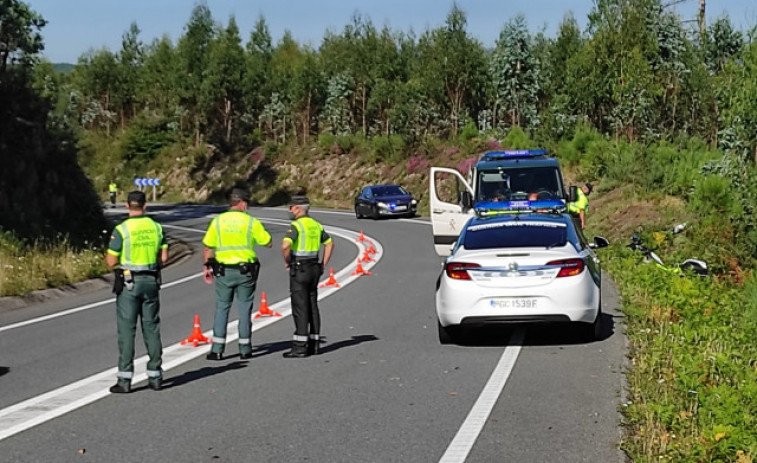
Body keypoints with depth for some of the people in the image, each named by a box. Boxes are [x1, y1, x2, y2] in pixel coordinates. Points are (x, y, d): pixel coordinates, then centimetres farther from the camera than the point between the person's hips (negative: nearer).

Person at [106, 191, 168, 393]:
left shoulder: (121, 229, -11)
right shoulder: (156, 227, 3)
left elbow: (111, 262, -10)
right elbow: (164, 256, 5)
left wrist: (107, 256, 12)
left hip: (128, 283, -4)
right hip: (151, 281, 4)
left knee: (126, 330, -1)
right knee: (151, 329, 11)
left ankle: (125, 380, -1)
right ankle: (155, 376, 15)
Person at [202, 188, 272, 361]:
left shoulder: (217, 221, -1)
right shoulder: (252, 222, -5)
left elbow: (208, 247, 2)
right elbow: (268, 243, 1)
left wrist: (206, 266, 13)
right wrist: (259, 231, 18)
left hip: (223, 271, 1)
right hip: (246, 271, -1)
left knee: (222, 308, 8)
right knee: (244, 309, 8)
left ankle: (217, 349, 3)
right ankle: (245, 349, 11)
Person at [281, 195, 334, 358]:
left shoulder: (296, 226, -14)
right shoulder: (315, 225, 12)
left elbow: (285, 245, -29)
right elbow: (330, 243, 21)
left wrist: (287, 261, -11)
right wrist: (323, 265, 18)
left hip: (299, 270, -8)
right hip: (313, 269, 8)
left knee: (300, 308, -6)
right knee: (312, 306, 10)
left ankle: (300, 347, -6)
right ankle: (313, 344, 13)